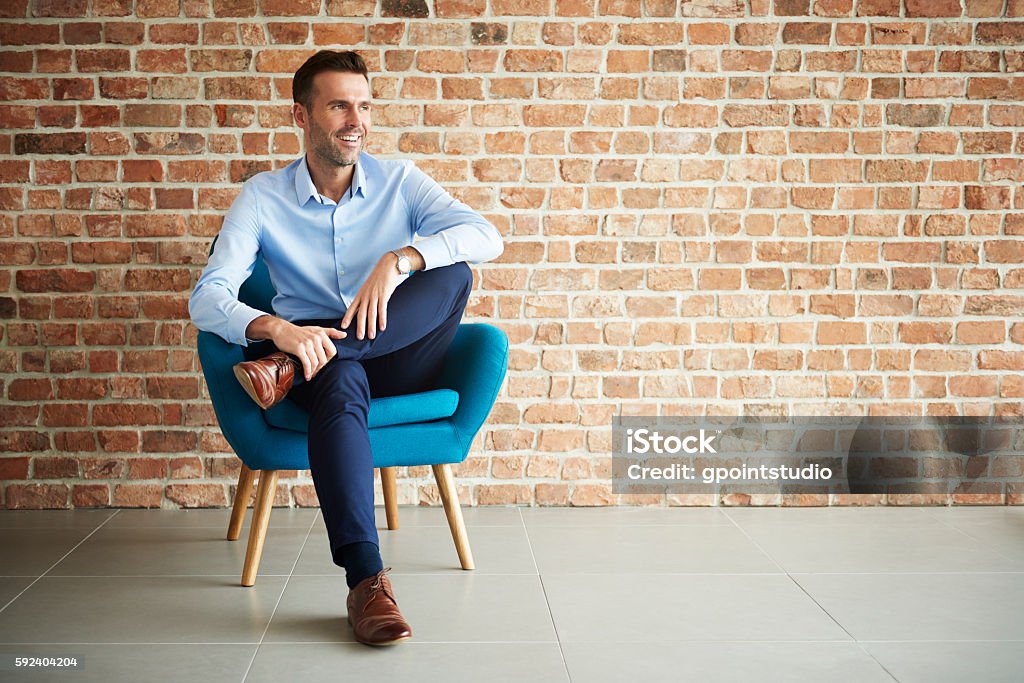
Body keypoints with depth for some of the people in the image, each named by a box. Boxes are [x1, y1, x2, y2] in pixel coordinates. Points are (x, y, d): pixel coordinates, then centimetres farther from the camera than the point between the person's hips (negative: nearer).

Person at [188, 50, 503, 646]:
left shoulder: (400, 181, 4)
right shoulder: (263, 197, 1)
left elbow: (487, 236, -12)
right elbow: (207, 296, -10)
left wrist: (399, 259, -30)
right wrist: (275, 327, -32)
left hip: (401, 363, 2)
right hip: (324, 365, -2)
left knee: (453, 274, -26)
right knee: (341, 384, -38)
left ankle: (288, 367, -31)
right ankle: (366, 580, -46)